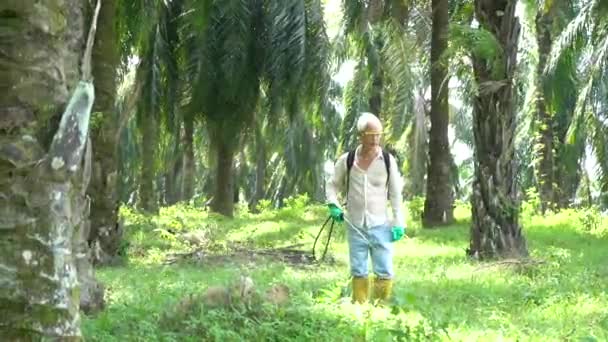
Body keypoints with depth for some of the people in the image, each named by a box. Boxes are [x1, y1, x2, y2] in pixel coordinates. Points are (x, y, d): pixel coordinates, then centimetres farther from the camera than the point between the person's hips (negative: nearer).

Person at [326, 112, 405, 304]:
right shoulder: (346, 161, -1)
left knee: (385, 272, -3)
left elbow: (396, 194, 2)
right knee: (358, 272, 7)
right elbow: (332, 184, 12)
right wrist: (333, 205, -6)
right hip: (355, 226, 1)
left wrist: (398, 223, -2)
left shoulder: (388, 161, -2)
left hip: (380, 225, -1)